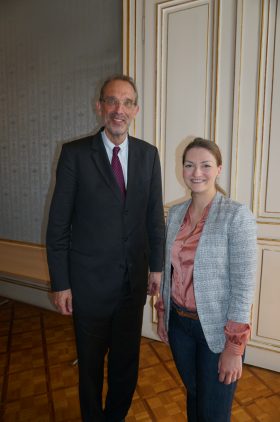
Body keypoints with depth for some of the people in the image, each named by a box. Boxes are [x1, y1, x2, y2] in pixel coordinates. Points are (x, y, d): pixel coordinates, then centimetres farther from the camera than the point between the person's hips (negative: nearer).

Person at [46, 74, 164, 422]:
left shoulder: (148, 154, 1)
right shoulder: (75, 153, -9)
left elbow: (155, 214, 5)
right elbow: (58, 224, -8)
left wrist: (156, 265, 6)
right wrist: (60, 283, -8)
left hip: (134, 279, 3)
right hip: (90, 280, -2)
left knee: (126, 361, 22)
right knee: (91, 363, 20)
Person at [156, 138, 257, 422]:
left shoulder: (237, 215, -16)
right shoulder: (175, 213, 1)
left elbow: (243, 284, -16)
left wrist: (234, 347, -14)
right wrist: (162, 314, 11)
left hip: (216, 329, -4)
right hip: (179, 322, 5)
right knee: (193, 395, 25)